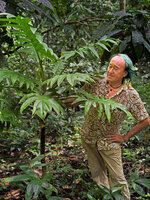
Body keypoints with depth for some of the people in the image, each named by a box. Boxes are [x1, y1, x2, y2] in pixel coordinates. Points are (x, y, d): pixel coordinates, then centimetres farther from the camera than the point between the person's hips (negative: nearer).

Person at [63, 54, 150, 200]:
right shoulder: (96, 82, -10)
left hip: (109, 142, -3)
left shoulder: (131, 95, -16)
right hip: (88, 137, 3)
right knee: (97, 174, 18)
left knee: (117, 178, 5)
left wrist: (124, 138, -7)